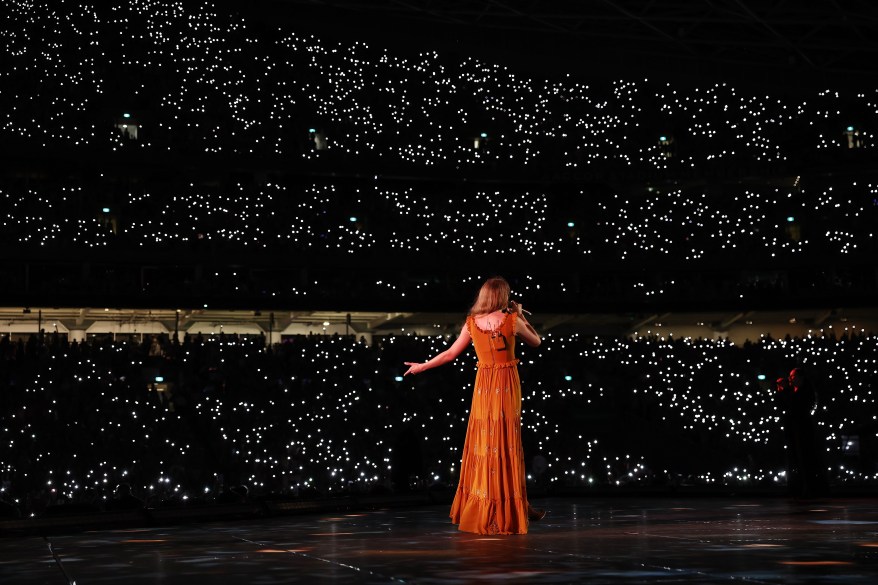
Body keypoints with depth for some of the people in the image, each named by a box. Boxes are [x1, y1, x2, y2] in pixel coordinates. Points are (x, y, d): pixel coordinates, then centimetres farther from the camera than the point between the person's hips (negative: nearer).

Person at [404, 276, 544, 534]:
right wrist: (520, 315, 14)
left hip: (483, 386, 3)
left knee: (483, 444, 8)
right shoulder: (511, 320, -6)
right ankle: (509, 509, 3)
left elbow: (450, 354, 6)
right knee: (507, 445, 0)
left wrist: (422, 366, 18)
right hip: (507, 385, -3)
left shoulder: (472, 323, 2)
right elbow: (536, 341, 8)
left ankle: (482, 511, 11)